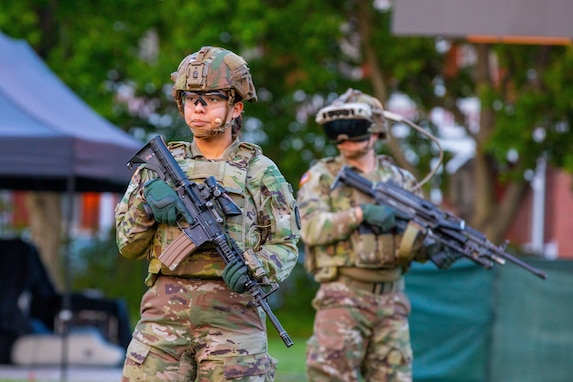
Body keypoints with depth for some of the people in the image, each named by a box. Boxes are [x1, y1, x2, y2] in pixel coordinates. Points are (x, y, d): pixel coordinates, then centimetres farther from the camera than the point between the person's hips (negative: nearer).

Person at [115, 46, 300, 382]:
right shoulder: (160, 166, 14)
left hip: (231, 311, -2)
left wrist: (255, 268, -15)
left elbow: (285, 245, 6)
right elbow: (129, 247, 14)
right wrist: (146, 202, -5)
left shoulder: (260, 171, 7)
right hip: (164, 310, 2)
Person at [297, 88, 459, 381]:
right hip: (343, 297, -4)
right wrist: (361, 214, -20)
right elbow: (311, 228, -12)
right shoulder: (321, 176, 2)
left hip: (391, 301, 4)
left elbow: (415, 239, 12)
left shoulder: (398, 179, 12)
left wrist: (432, 249, -10)